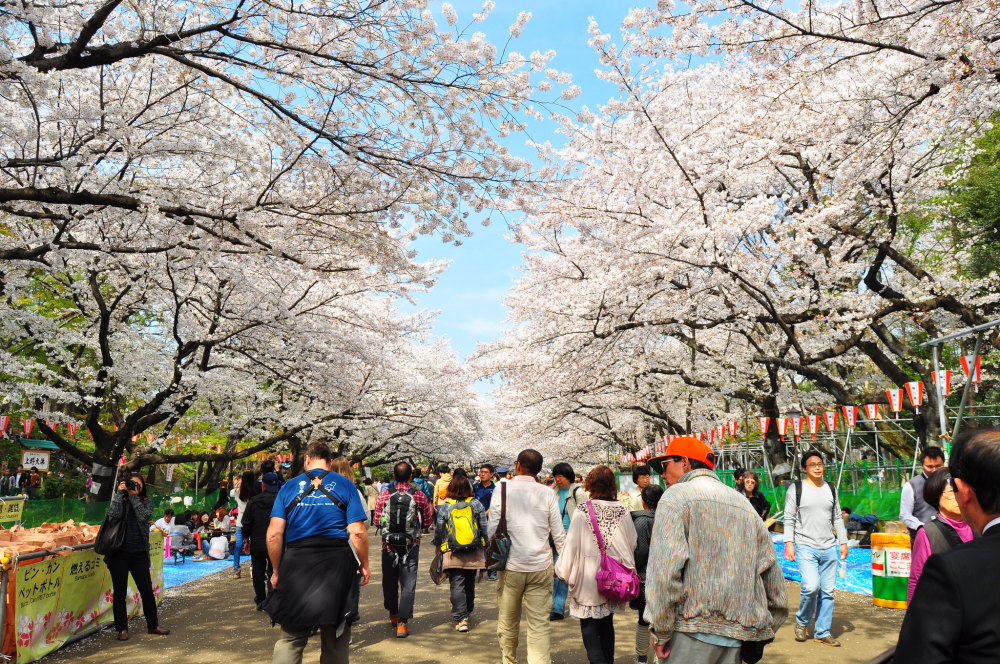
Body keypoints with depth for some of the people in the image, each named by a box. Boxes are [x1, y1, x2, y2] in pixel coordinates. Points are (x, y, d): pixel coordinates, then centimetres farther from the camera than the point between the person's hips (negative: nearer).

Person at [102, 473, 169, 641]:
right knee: (119, 592, 6)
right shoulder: (119, 499, 6)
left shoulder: (146, 502, 8)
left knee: (147, 590, 6)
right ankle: (122, 628, 18)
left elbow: (143, 516, -12)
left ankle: (152, 625, 19)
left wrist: (134, 495, -9)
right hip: (119, 553, -1)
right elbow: (114, 514, -15)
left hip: (139, 553, 1)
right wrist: (119, 492, -11)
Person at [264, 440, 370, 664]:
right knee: (335, 640, 13)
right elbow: (358, 531, -5)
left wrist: (276, 571, 8)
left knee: (290, 638, 10)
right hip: (337, 566, 0)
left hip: (297, 564, 1)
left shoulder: (289, 487, 4)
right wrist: (364, 565, 6)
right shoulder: (345, 485, 2)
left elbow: (274, 534, -2)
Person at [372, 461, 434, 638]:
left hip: (389, 545, 2)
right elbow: (428, 520, 0)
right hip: (411, 545, -1)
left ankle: (393, 614, 35)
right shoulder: (419, 495, -8)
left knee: (389, 581, 19)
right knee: (408, 584, 3)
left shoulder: (384, 495, -6)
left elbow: (377, 520, -1)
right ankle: (402, 622, -3)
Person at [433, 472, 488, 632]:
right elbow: (484, 528, 0)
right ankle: (467, 612, 36)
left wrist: (437, 545, 17)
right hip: (474, 553, 3)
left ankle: (461, 619, -7)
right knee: (470, 584, 19)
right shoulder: (476, 504, -3)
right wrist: (485, 547, 13)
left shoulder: (444, 507, -6)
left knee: (457, 586, 0)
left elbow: (438, 531, 0)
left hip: (453, 554, -3)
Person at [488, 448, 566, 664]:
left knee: (507, 621, 16)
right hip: (540, 566, 0)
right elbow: (558, 534, -1)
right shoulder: (548, 493, -2)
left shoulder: (503, 489, -4)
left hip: (510, 565, 0)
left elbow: (493, 529, -6)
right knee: (539, 624, 2)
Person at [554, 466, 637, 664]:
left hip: (589, 577, -4)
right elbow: (632, 542, 3)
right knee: (607, 623, 18)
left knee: (589, 626, 3)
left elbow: (572, 543, -11)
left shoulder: (582, 510, -13)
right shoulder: (622, 510, -3)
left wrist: (562, 570, 1)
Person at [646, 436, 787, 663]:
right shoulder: (743, 502, 16)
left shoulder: (677, 495, -4)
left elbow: (665, 568, -15)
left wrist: (660, 631, -9)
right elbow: (772, 570, 14)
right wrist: (767, 628, 21)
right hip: (740, 633, 7)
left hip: (694, 629, -6)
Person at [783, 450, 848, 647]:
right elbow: (789, 519, -3)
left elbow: (837, 518, 17)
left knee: (828, 591, 5)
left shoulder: (830, 488, 12)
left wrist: (843, 542, 12)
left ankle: (823, 633, 18)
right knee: (811, 586, -18)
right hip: (805, 547, -5)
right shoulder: (796, 489, -2)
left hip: (829, 548, 5)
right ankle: (802, 622, 7)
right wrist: (789, 543, -11)